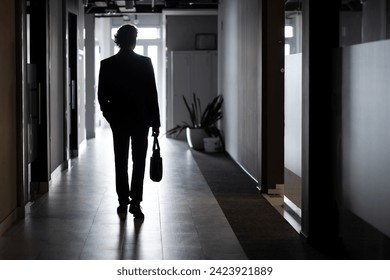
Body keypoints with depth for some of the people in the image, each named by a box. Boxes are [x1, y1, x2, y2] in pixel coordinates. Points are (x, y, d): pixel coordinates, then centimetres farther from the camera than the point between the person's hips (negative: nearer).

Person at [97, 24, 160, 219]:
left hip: (118, 120, 2)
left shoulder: (107, 64, -4)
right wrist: (155, 122, 0)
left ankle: (123, 203, 12)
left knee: (121, 163, 9)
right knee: (139, 162, 3)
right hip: (141, 119, -1)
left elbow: (101, 95, 0)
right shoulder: (145, 63, -8)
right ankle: (135, 203, -3)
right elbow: (152, 94, -6)